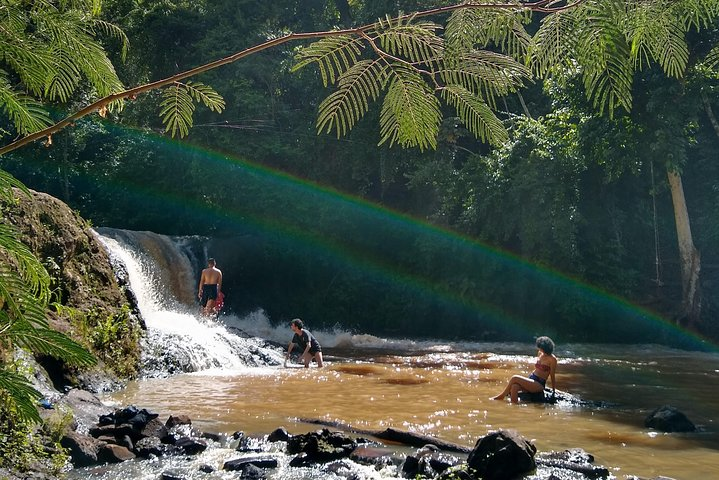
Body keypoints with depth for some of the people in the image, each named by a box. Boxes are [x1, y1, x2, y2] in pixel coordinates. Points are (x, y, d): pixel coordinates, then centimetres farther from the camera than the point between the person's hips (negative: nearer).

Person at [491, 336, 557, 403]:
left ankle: (501, 396, -5)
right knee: (514, 386, -24)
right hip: (531, 379, 7)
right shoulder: (540, 354, 12)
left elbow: (552, 376, -6)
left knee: (514, 378, -21)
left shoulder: (552, 359, -9)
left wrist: (553, 391, -3)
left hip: (539, 385, -7)